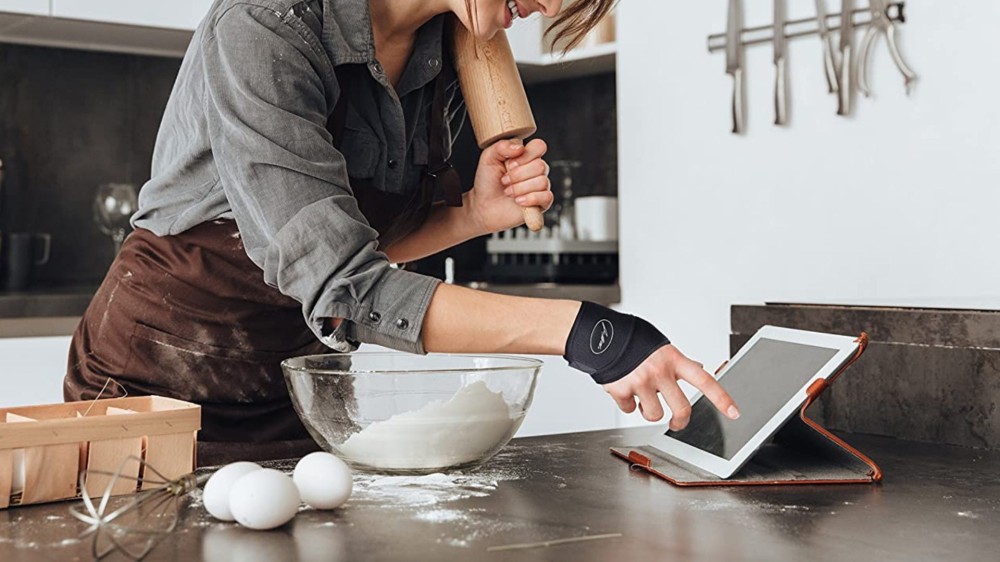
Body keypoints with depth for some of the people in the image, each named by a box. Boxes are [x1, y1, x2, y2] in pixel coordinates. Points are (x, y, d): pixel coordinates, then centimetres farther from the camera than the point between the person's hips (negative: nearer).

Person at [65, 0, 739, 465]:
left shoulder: (448, 57, -4)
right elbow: (340, 285, -34)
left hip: (298, 397, 6)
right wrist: (584, 332, -40)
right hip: (160, 383, -5)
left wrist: (472, 214, -13)